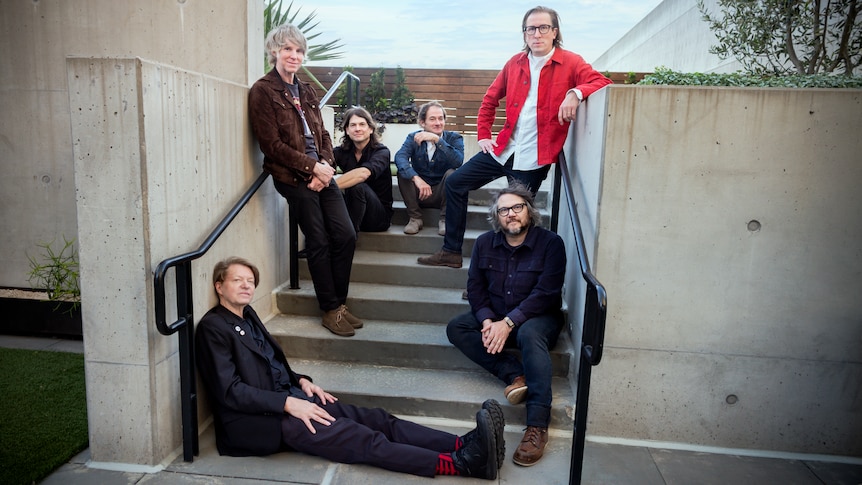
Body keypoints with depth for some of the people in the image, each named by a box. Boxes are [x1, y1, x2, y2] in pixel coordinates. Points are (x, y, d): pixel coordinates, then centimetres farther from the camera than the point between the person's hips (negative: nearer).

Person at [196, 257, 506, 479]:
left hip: (284, 399, 8)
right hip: (254, 421, -8)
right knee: (354, 435, -24)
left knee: (373, 419, -11)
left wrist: (301, 381, 4)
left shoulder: (247, 316, 15)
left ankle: (462, 445, -23)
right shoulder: (213, 327, -10)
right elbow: (230, 391, -17)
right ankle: (455, 464, -33)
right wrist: (289, 403, -22)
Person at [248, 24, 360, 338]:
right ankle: (331, 310, 13)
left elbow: (323, 134, 15)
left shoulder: (305, 91, 17)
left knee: (346, 235, 1)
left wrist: (326, 166, -4)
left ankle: (339, 303, 16)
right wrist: (312, 167, -14)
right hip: (293, 177, -6)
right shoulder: (263, 91, -4)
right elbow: (272, 144, -11)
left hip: (321, 173, 6)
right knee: (318, 242, -2)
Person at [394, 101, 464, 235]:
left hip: (442, 193, -1)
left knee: (452, 173, -28)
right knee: (402, 171, -22)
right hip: (419, 194, 1)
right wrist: (416, 178, -40)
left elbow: (458, 161, -26)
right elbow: (400, 157, -23)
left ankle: (444, 219, -13)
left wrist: (437, 140, -32)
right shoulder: (413, 138, -1)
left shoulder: (454, 138, -4)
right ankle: (415, 218, -12)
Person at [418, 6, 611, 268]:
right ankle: (451, 251, 14)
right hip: (503, 149, 6)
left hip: (534, 158, -5)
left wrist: (575, 93, -34)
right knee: (455, 183, 5)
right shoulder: (515, 63, 9)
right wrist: (483, 135, 11)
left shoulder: (570, 63, -4)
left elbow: (600, 81, -15)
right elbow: (490, 99, 18)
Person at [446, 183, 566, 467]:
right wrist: (487, 321, -17)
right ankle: (516, 375, -27)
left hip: (538, 318, -5)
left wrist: (509, 323, -26)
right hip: (494, 318, 5)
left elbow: (545, 294, -18)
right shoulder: (485, 243, 1)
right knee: (456, 328, -17)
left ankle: (537, 426, -40)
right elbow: (475, 287, 1)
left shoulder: (550, 243, -11)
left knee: (529, 334, -38)